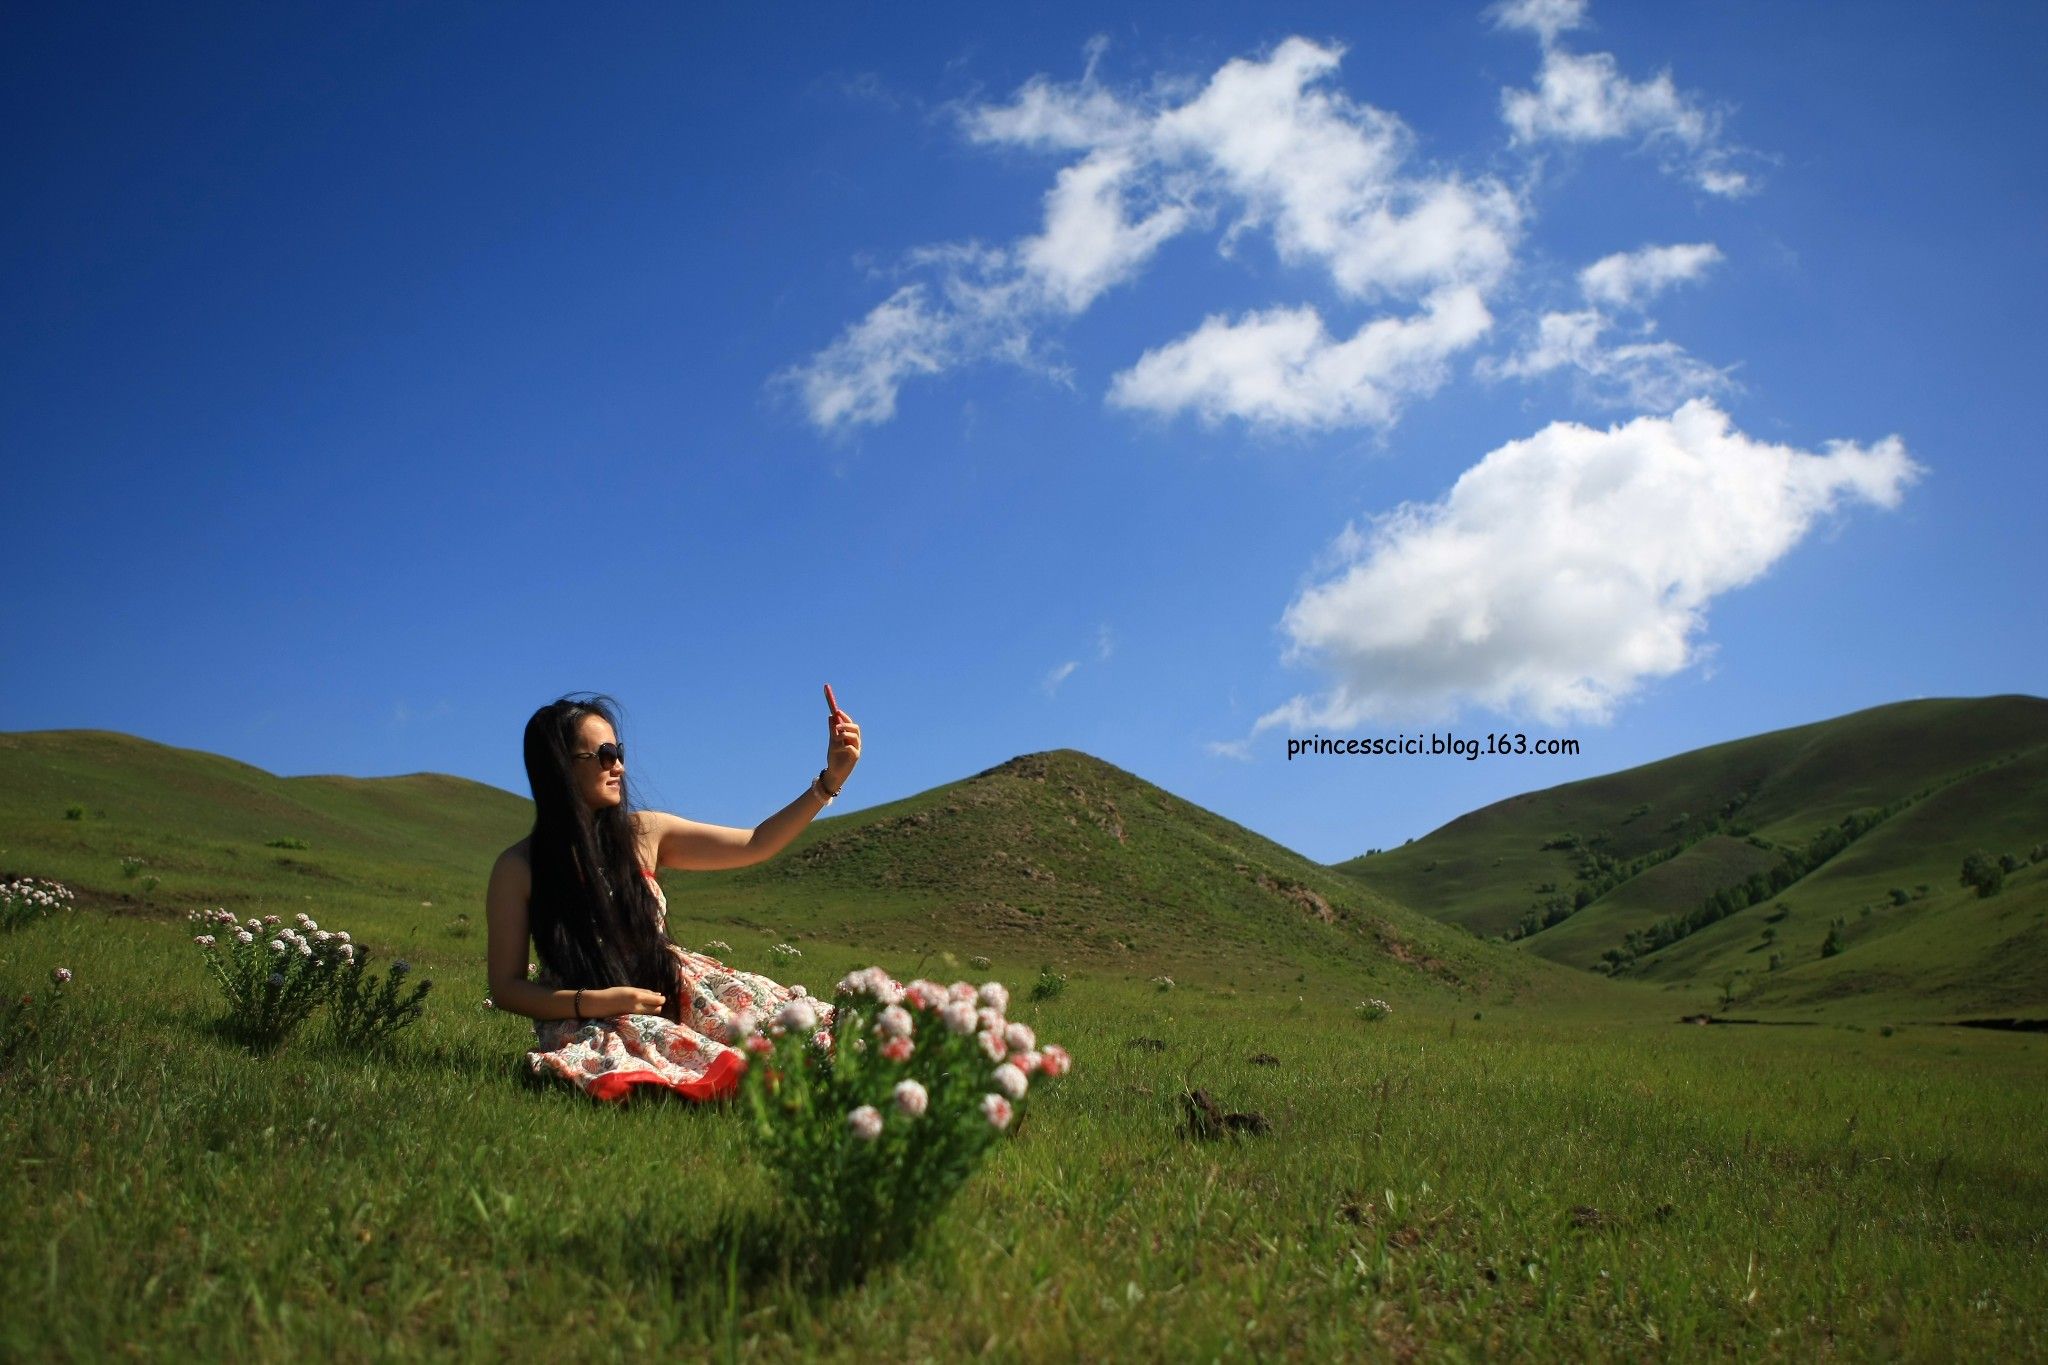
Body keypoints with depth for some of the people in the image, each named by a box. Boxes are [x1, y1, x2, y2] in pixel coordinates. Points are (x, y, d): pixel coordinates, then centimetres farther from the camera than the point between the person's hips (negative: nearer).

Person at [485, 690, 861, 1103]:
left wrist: (830, 779, -8)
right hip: (588, 1023, -4)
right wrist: (595, 1002, -19)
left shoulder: (644, 834, 1)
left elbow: (754, 845, 1)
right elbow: (506, 988, -4)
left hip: (671, 996, 5)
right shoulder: (518, 868, -8)